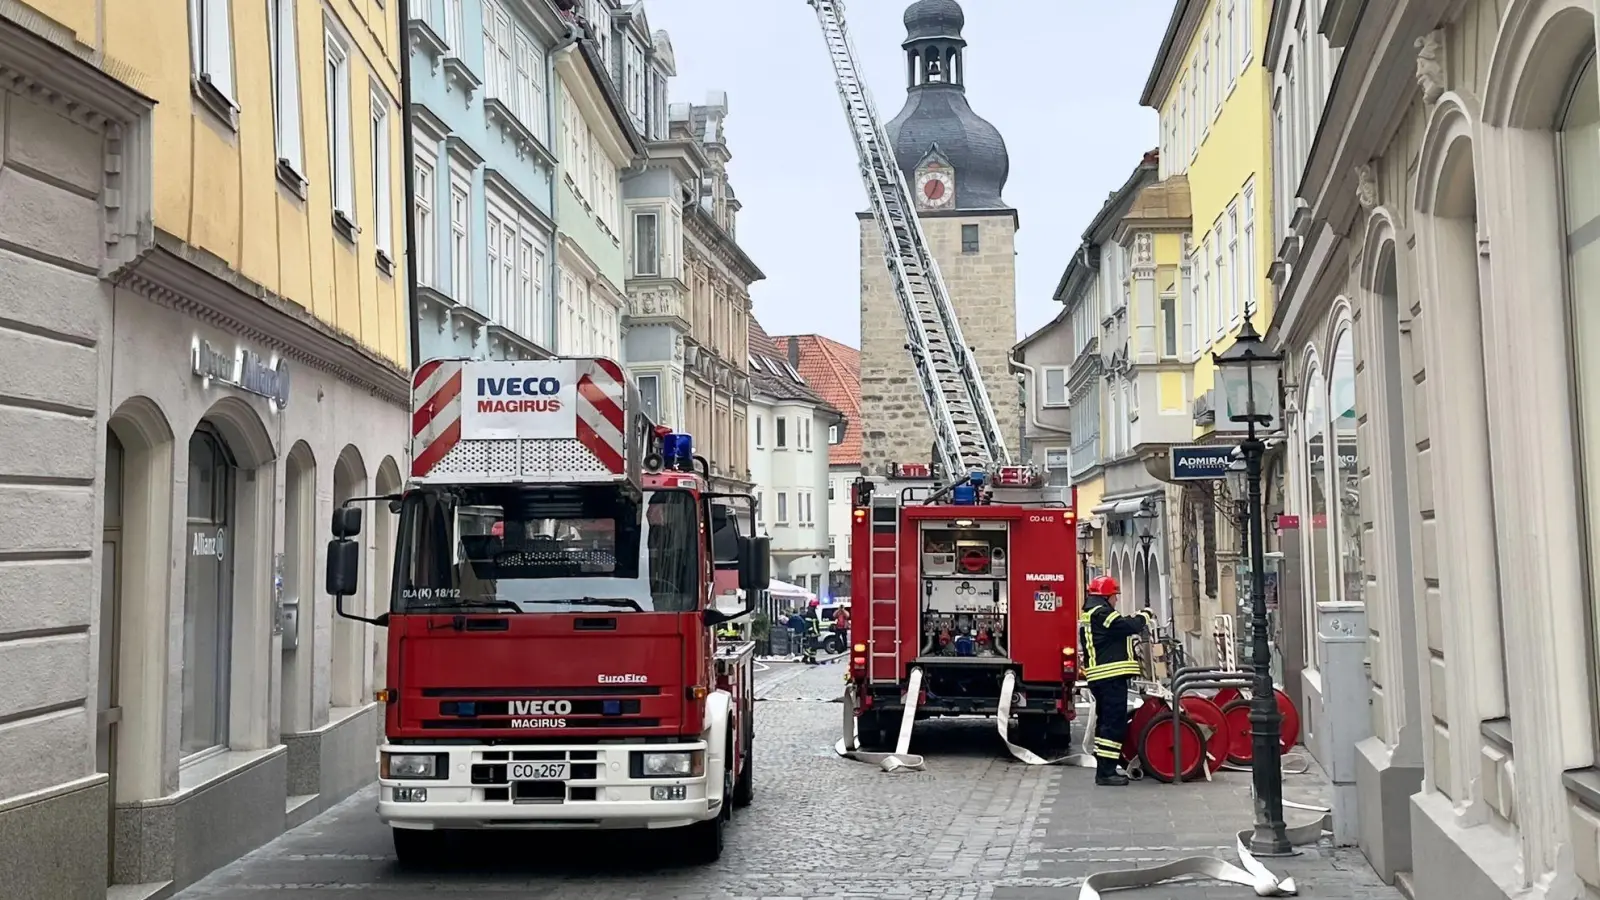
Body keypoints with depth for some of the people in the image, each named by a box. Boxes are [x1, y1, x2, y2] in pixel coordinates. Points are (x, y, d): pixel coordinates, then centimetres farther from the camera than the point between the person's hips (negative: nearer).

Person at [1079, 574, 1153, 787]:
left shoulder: (1089, 615, 21)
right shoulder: (1100, 613, -13)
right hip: (1111, 676, -11)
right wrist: (1144, 616, -3)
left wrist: (1138, 621, 13)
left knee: (1106, 722, 16)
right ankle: (1106, 772, -11)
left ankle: (1104, 769, 21)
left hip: (1100, 678, 11)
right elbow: (1127, 626, -19)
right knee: (1114, 723, -10)